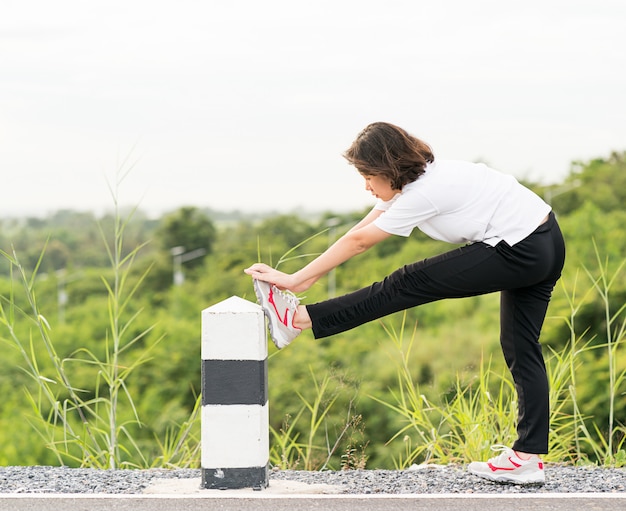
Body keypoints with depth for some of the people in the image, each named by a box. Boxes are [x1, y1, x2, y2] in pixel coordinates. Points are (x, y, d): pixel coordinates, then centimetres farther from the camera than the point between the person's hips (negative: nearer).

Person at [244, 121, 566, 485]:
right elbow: (359, 232, 9)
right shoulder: (413, 177, 9)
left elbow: (358, 242, -13)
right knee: (520, 348, 9)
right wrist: (306, 279, 5)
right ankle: (529, 458, 9)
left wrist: (295, 280, -7)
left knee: (409, 284, -7)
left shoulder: (424, 193, -19)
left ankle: (299, 318, -3)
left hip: (519, 253, -10)